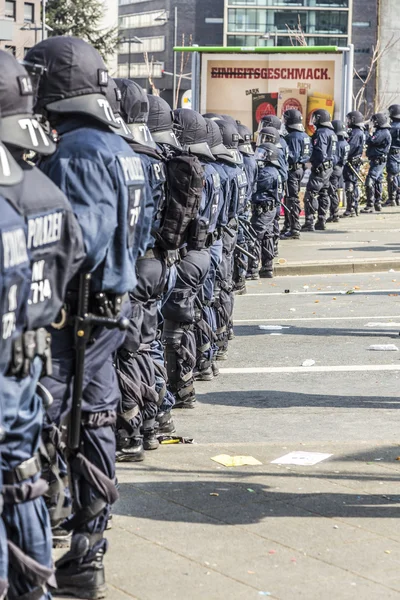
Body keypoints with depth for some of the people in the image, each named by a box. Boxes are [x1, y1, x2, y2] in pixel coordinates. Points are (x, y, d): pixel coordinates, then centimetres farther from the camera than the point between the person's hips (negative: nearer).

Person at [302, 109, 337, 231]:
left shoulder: (321, 133, -16)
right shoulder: (332, 133, 15)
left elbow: (319, 152, -22)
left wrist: (315, 165, -14)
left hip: (320, 168, -10)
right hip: (329, 168, 10)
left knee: (310, 194, -9)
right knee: (324, 194, 15)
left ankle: (309, 223, -12)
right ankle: (322, 222, 20)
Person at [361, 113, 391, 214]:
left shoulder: (383, 133, -18)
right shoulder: (382, 131, 15)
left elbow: (371, 141, -25)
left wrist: (370, 136, -6)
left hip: (378, 161, -11)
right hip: (378, 161, 11)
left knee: (369, 182, -15)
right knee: (378, 182, 17)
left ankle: (370, 206, -16)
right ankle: (378, 204, 26)